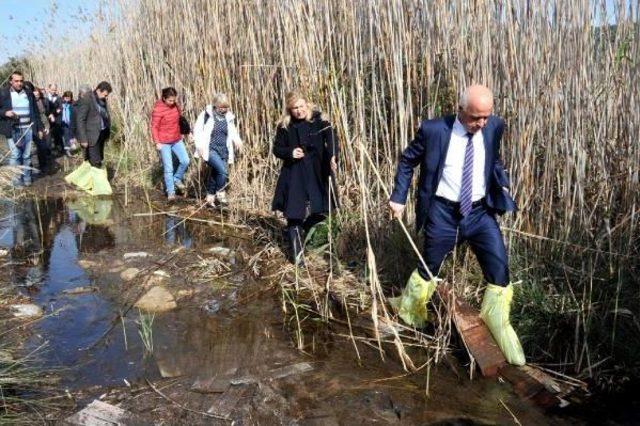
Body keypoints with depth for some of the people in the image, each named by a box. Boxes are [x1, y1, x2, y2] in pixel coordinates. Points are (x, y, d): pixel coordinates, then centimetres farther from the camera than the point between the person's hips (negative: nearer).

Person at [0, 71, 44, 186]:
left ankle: (26, 178, 15)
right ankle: (16, 179, 3)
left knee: (27, 155, 6)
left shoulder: (29, 93, 9)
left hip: (28, 129, 2)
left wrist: (39, 128, 12)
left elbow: (36, 112, 14)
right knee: (15, 155, -5)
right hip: (13, 130, -2)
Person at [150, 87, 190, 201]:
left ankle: (177, 179, 23)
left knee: (185, 161, -1)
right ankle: (171, 192, 7)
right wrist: (157, 142, -17)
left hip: (177, 140, 6)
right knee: (168, 168, -3)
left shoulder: (175, 106, 2)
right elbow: (154, 127, -13)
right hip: (164, 143, -6)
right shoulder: (158, 109, -16)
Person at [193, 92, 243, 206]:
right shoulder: (207, 114, -7)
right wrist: (200, 145, -13)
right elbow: (197, 129, -3)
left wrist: (237, 140, 3)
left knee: (215, 174, 10)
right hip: (210, 149, -5)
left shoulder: (229, 117, 7)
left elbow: (233, 131, 23)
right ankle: (221, 194, -8)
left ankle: (210, 198, 25)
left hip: (223, 151, 5)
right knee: (223, 171, -24)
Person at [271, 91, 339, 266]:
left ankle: (300, 230, 37)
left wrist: (333, 157, -37)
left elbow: (331, 139, -18)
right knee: (294, 215, -2)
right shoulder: (285, 126, 0)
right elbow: (277, 149, 7)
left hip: (317, 174, 0)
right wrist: (290, 152, -14)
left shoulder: (319, 120, -4)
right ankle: (297, 254, 9)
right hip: (294, 175, 0)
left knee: (319, 212, 5)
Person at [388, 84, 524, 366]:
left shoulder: (494, 127, -5)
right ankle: (409, 310, 41)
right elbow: (407, 161, 0)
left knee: (499, 266, -7)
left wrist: (502, 184, 2)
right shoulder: (433, 130, -15)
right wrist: (398, 198, -1)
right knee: (429, 266, 14)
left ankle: (497, 322, 17)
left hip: (480, 212, 2)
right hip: (443, 212, -2)